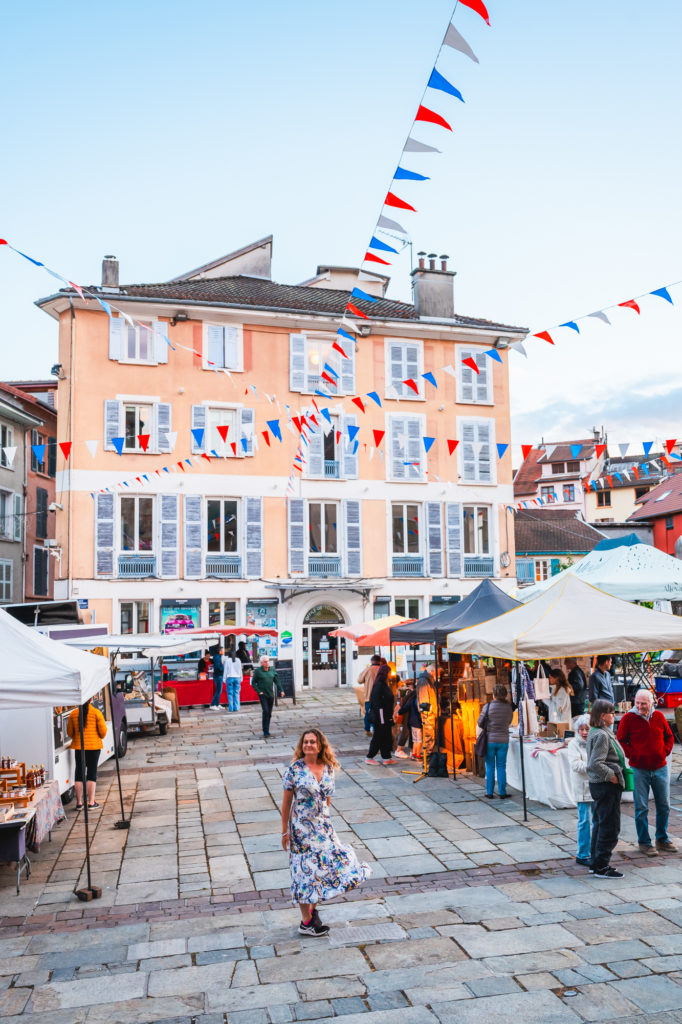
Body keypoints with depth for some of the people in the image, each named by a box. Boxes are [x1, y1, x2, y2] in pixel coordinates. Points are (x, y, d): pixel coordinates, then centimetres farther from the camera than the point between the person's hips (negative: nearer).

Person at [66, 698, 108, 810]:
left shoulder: (73, 714, 0)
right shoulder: (96, 713, -8)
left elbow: (69, 732, 8)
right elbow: (103, 730, -5)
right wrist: (100, 737, 17)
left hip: (79, 746, 2)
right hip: (94, 746, -2)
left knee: (79, 773, 9)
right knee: (92, 773, 4)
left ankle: (79, 802, 11)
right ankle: (91, 802, 3)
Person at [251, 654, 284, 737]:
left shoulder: (272, 670, 8)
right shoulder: (257, 671, -5)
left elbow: (276, 681, 14)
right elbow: (253, 683, 0)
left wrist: (281, 690, 6)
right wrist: (259, 691, -10)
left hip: (271, 694, 5)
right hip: (263, 694, -5)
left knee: (269, 713, 9)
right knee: (265, 711, -15)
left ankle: (267, 730, 20)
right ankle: (265, 731, -10)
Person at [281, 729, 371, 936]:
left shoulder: (328, 768, 0)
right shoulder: (295, 769, -13)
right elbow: (286, 802, -7)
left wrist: (324, 821, 15)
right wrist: (285, 831, -5)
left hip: (323, 826, 5)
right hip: (301, 828, -5)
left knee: (325, 866, 7)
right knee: (306, 871, 3)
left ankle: (313, 909, 31)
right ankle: (306, 922, 18)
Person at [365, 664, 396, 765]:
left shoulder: (384, 685, 12)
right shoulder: (378, 685, -18)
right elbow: (378, 704, -21)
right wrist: (381, 719, -21)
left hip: (386, 716, 9)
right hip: (381, 716, -9)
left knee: (387, 737, 12)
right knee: (378, 737, 0)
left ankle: (386, 758, 19)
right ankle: (369, 757, 10)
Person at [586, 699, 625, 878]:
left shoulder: (594, 733, 12)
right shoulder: (601, 735, -20)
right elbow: (595, 764, -27)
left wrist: (613, 774, 13)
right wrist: (611, 775, -17)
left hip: (598, 784, 10)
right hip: (606, 787, -10)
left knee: (599, 823, 17)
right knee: (610, 826, -2)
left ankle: (596, 862, 25)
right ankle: (602, 867, 4)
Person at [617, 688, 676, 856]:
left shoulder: (659, 716, 1)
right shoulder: (628, 718, -8)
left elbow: (669, 736, 15)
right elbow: (620, 741, -1)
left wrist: (665, 752, 2)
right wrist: (632, 755, -10)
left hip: (660, 767, 3)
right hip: (639, 770, -3)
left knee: (664, 805, 12)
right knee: (641, 808, 1)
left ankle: (662, 839, 29)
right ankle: (644, 842, 13)